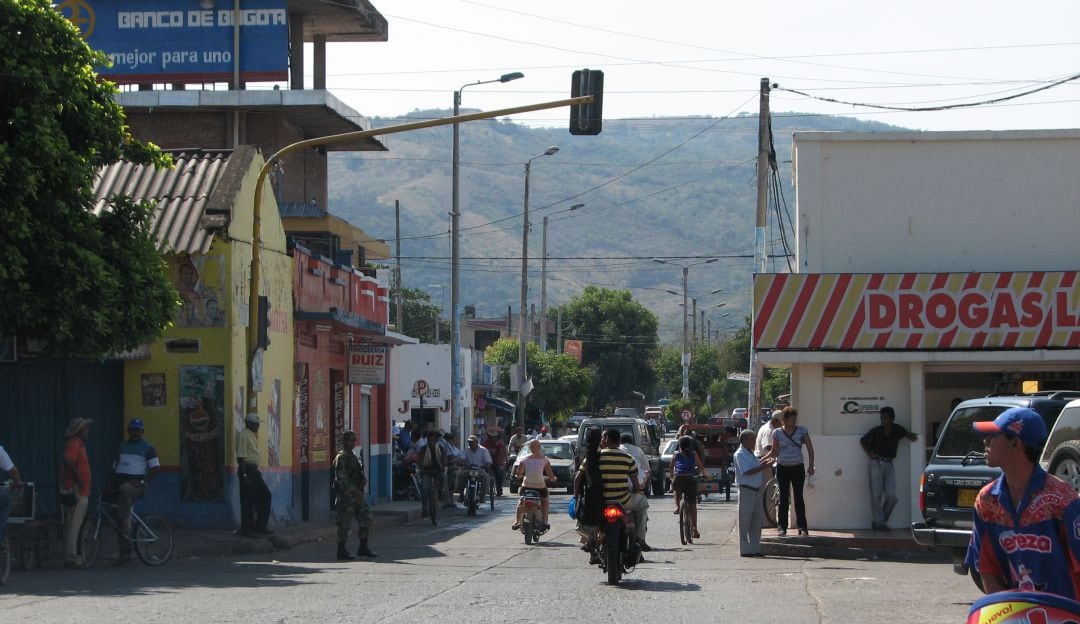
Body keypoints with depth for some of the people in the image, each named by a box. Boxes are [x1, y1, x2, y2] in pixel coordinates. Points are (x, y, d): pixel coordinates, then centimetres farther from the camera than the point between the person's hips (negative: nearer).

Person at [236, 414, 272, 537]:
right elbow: (240, 457, -20)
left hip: (254, 470, 10)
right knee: (248, 501, -4)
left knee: (264, 495, 11)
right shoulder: (243, 436, -15)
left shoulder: (253, 435, 16)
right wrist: (244, 475, -23)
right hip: (247, 470, -10)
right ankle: (246, 529, 4)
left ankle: (260, 526, 17)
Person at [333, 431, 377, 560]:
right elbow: (341, 478, -19)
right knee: (345, 522, -5)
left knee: (366, 518, 9)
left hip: (357, 493, 9)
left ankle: (363, 548, 17)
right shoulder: (341, 457, -11)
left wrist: (363, 481, 4)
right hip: (346, 495, -9)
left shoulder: (353, 456, 18)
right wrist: (354, 490, -22)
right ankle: (341, 551, 2)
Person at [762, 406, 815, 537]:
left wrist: (811, 466, -9)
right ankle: (781, 527, 7)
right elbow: (774, 452, 10)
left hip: (797, 468, -1)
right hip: (782, 468, 1)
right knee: (783, 498, 1)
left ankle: (802, 527, 4)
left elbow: (810, 449, 0)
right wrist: (760, 460, -3)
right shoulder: (777, 432, 1)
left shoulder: (802, 430, -1)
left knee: (798, 498, -1)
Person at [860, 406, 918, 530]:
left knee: (891, 496, -6)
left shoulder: (897, 430, 4)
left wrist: (909, 435, 10)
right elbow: (863, 441, 13)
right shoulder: (875, 431, -4)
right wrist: (868, 453, 3)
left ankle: (881, 520, 9)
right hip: (876, 464, -3)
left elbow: (905, 432, 30)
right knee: (877, 495, -6)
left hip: (889, 465, 3)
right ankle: (879, 522, 0)